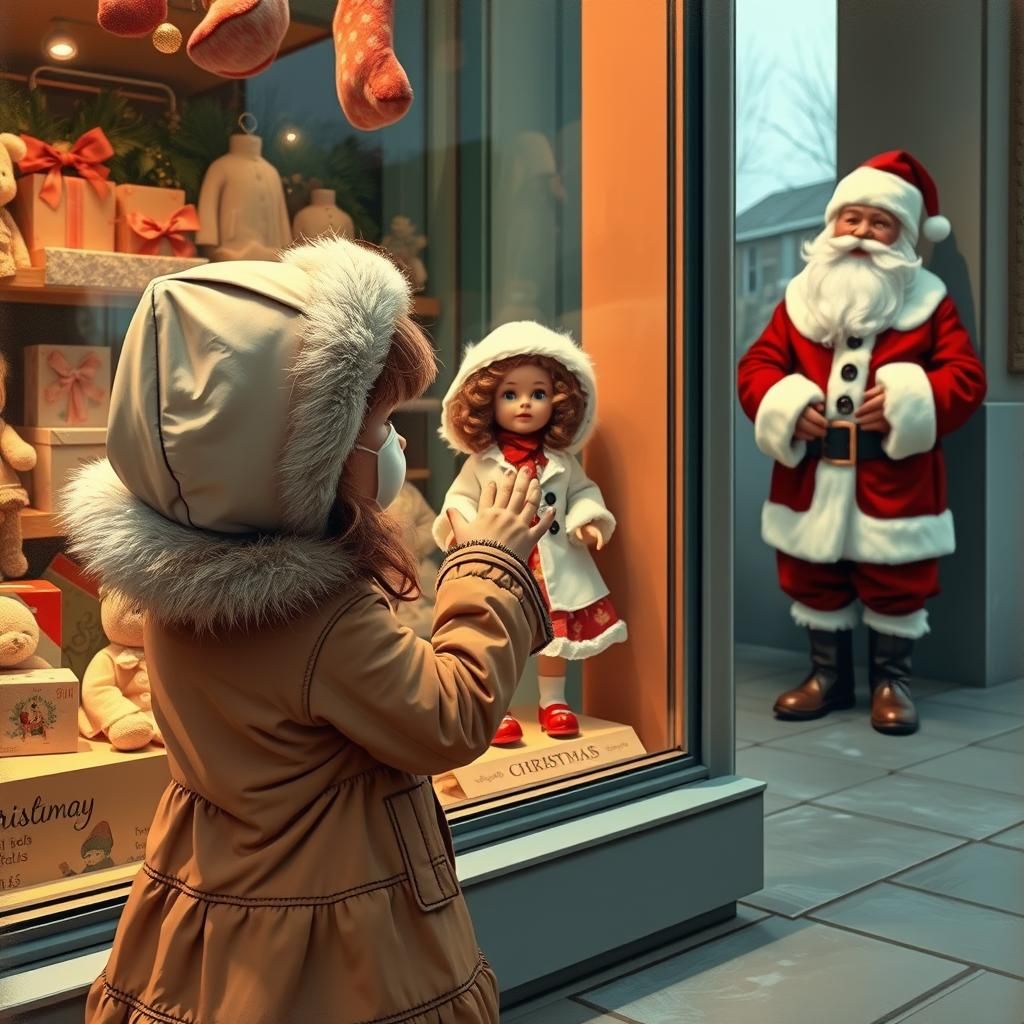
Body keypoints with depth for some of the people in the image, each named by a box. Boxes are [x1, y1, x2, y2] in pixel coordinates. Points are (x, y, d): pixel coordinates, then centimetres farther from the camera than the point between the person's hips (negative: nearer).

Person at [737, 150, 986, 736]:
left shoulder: (927, 299, 1)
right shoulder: (801, 298, 6)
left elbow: (967, 376, -4)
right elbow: (758, 365, 5)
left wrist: (908, 401, -20)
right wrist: (786, 407, -14)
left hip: (893, 478, -2)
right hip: (813, 475, 3)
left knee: (896, 583, 6)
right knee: (813, 579, 12)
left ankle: (893, 679, 24)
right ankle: (829, 675, 28)